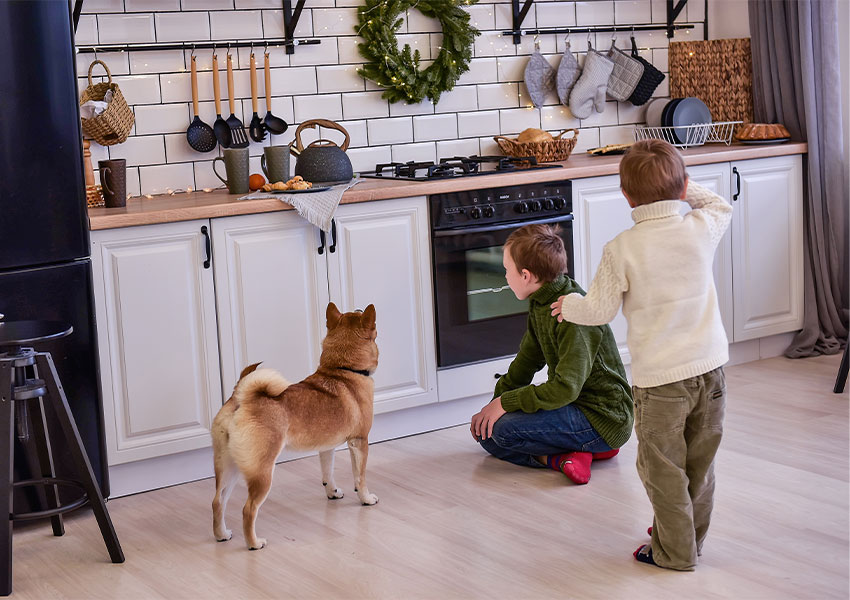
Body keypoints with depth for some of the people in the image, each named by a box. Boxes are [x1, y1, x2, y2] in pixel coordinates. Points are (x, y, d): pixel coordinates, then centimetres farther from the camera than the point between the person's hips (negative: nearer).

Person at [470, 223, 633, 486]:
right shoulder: (541, 304, 6)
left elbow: (565, 388, -29)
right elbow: (526, 362, 15)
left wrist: (504, 403, -21)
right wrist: (493, 405, 8)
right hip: (577, 405, 11)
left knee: (502, 429, -26)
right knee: (485, 431, 7)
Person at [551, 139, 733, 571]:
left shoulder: (622, 250, -15)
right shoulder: (701, 230, -4)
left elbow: (600, 310, -7)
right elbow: (722, 207, 21)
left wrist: (568, 305, 12)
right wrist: (683, 188, 17)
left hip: (659, 377, -5)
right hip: (709, 366, 5)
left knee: (663, 467, 9)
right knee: (700, 461, 19)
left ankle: (675, 550, 17)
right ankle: (691, 535, 34)